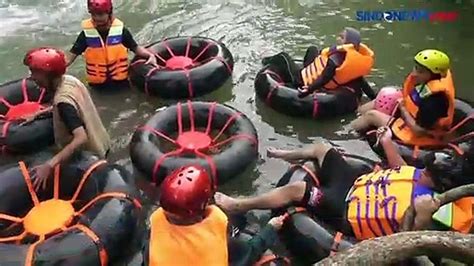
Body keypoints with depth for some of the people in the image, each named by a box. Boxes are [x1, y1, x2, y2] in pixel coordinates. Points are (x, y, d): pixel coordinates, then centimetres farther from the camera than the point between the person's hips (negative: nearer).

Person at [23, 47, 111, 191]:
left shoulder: (63, 101, -31)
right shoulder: (69, 80, -7)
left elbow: (81, 138, -40)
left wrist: (49, 165, -43)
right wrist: (36, 114, 13)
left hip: (90, 154, -8)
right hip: (100, 143, 8)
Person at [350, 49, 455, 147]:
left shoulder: (434, 98, -39)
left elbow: (419, 131, -32)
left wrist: (403, 109, -21)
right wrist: (401, 99, -7)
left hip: (418, 137, -9)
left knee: (371, 115, 0)